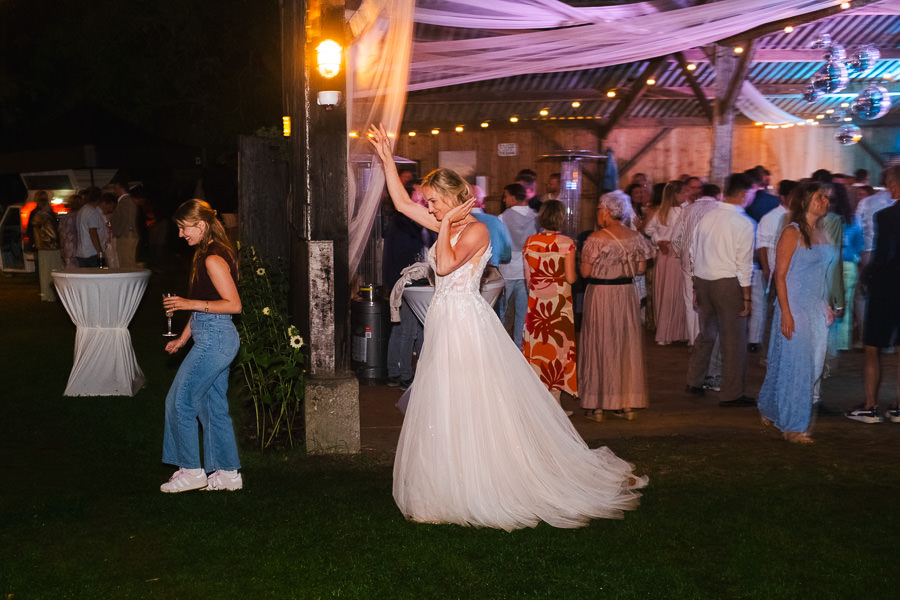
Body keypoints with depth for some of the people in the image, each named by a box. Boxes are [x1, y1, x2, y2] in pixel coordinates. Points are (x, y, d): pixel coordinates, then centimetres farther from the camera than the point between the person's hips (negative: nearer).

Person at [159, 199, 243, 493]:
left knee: (179, 401, -3)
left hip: (214, 339, -10)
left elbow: (233, 304, -21)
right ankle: (228, 472, 17)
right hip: (213, 339, 10)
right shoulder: (206, 255, 15)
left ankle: (191, 470, 5)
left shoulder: (213, 259, -17)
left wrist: (190, 303, -20)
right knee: (214, 405, 12)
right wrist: (182, 338, 21)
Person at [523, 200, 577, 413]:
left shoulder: (530, 242, 0)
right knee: (557, 347, 4)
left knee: (536, 344, 10)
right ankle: (554, 402, 6)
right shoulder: (566, 243, -11)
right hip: (559, 301, -3)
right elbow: (570, 278, -11)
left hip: (536, 301, 3)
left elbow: (527, 277, 5)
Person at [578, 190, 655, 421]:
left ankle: (598, 405, 7)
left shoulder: (596, 239, -14)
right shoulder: (635, 237, 0)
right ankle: (628, 404, 16)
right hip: (627, 294, 4)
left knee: (600, 345, 4)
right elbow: (641, 269, 5)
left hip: (600, 294, -4)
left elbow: (585, 272, -13)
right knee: (627, 344, 12)